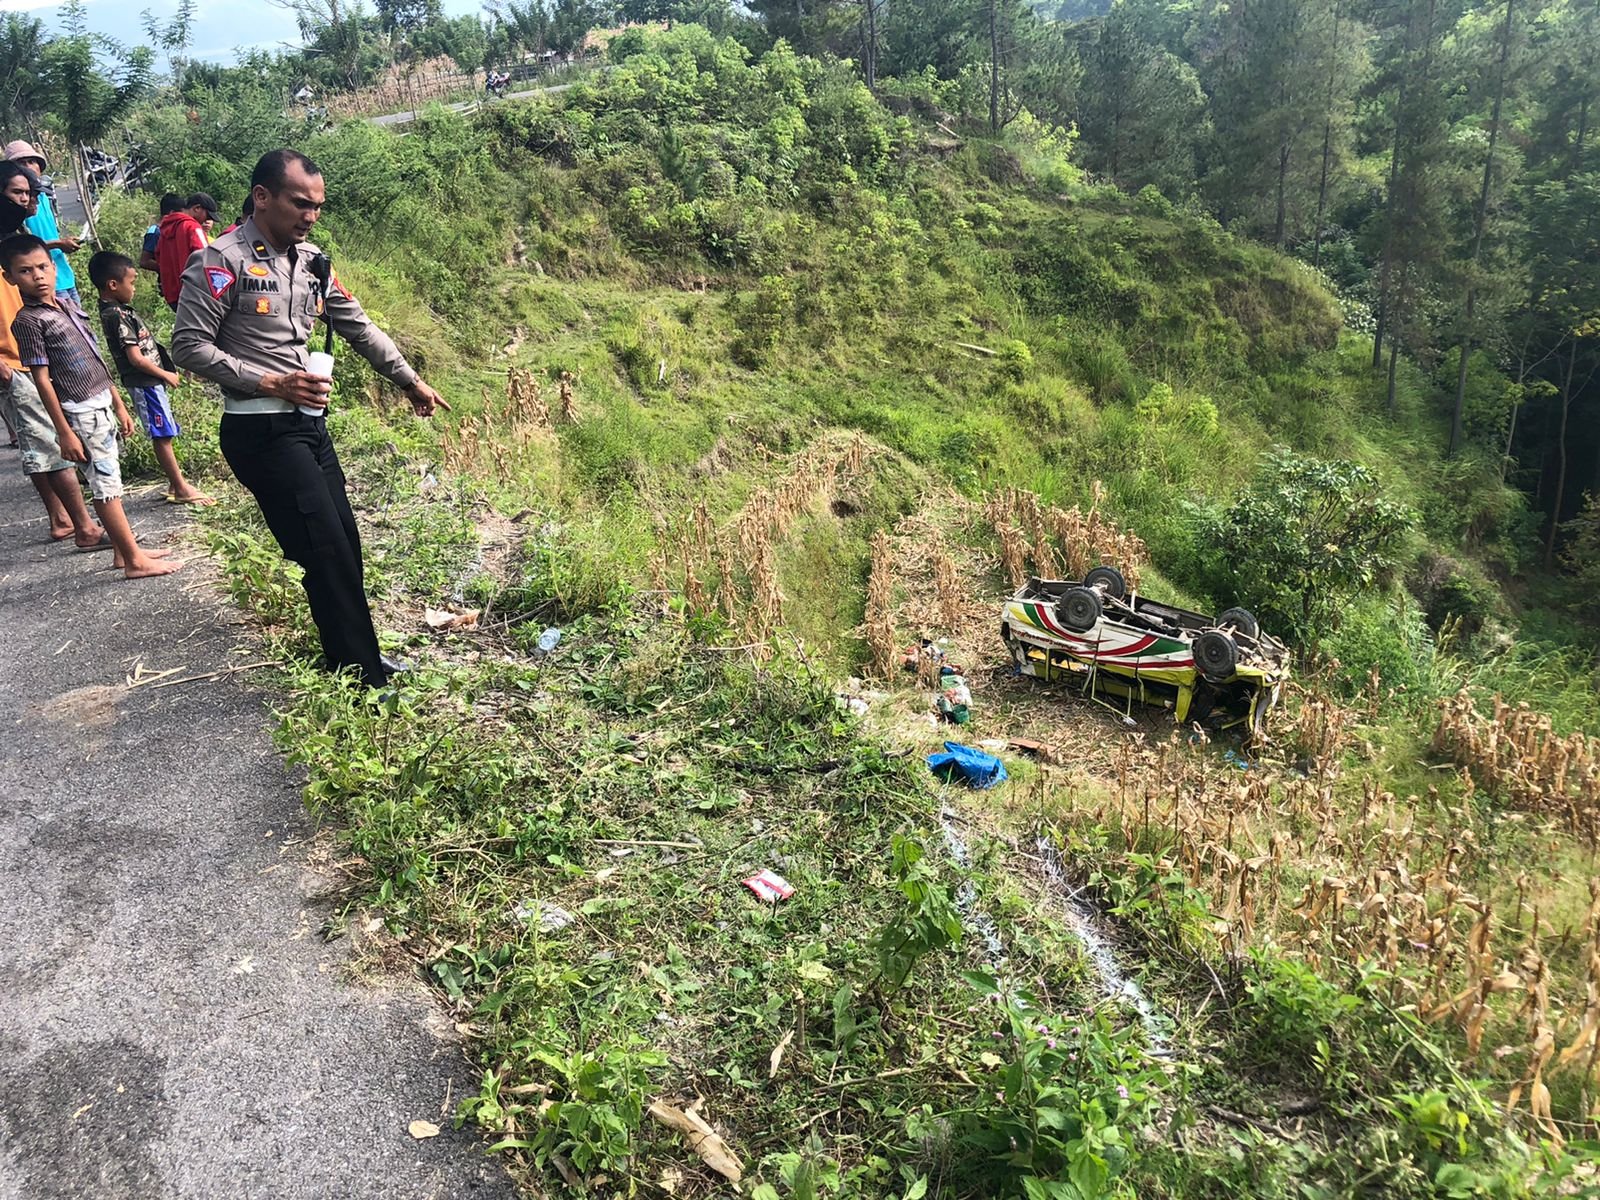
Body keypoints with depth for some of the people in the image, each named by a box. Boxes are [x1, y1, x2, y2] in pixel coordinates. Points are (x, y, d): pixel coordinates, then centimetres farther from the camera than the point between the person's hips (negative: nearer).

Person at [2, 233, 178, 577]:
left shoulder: (67, 305, 11)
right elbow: (42, 380, -13)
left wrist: (119, 405, 17)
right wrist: (65, 432, -15)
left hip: (103, 407, 8)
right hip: (80, 414, -8)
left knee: (110, 480, 13)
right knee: (106, 484, -4)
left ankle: (122, 549, 22)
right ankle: (134, 560, 0)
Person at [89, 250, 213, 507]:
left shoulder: (113, 310, 11)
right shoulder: (118, 316, -18)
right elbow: (136, 358, -20)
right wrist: (166, 375, -8)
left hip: (148, 381, 10)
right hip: (144, 382, -10)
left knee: (163, 435, 13)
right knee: (162, 435, -5)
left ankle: (175, 483, 20)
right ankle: (181, 488, -1)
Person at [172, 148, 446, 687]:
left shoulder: (311, 261, 12)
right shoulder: (222, 262, -10)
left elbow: (359, 328, 19)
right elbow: (190, 346, -12)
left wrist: (410, 381, 20)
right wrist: (269, 383, -18)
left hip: (309, 423, 8)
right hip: (261, 432, -8)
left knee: (344, 545, 11)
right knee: (328, 552, -9)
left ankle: (352, 655, 26)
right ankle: (365, 677, 0)